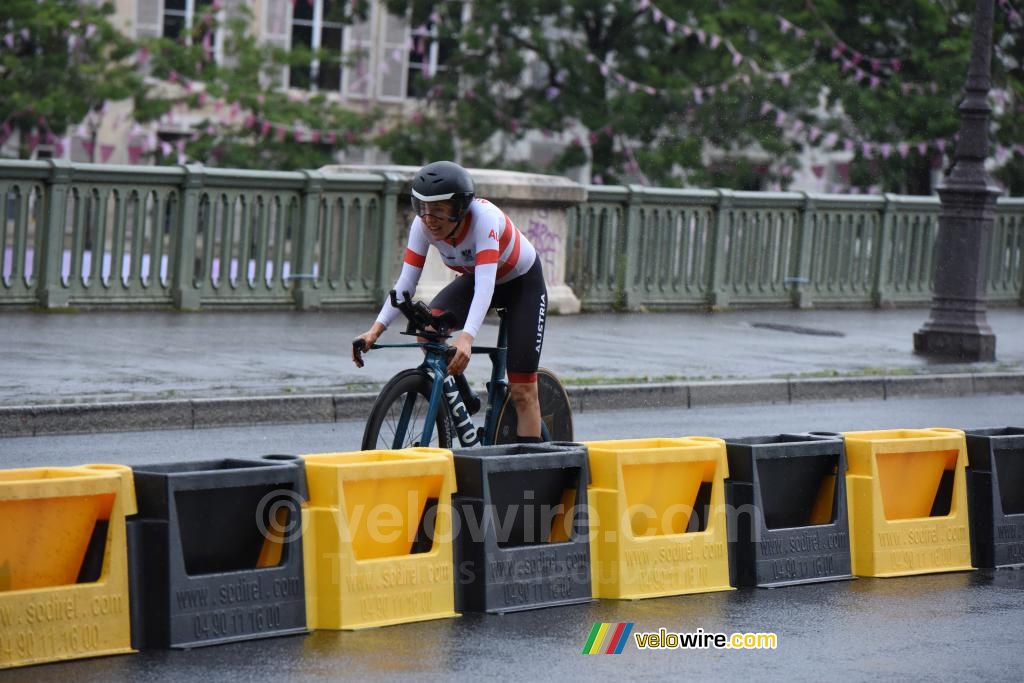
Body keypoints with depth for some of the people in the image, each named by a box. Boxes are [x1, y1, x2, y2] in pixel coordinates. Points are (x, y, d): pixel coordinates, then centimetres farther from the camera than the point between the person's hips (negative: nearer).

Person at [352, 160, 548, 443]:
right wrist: (376, 329, -36)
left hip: (522, 283, -5)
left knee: (522, 390, -9)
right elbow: (406, 281, -22)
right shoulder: (423, 225, -22)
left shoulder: (484, 218, -37)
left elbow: (485, 284, -46)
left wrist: (466, 338, -60)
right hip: (474, 278, 5)